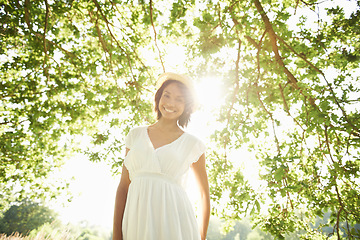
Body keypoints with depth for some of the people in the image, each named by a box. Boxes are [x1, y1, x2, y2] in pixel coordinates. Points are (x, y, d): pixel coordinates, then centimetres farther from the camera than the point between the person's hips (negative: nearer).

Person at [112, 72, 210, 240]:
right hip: (136, 222, 2)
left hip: (173, 225, -2)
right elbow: (123, 187, 7)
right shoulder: (136, 135, 8)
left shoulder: (192, 145, 1)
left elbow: (204, 195, 10)